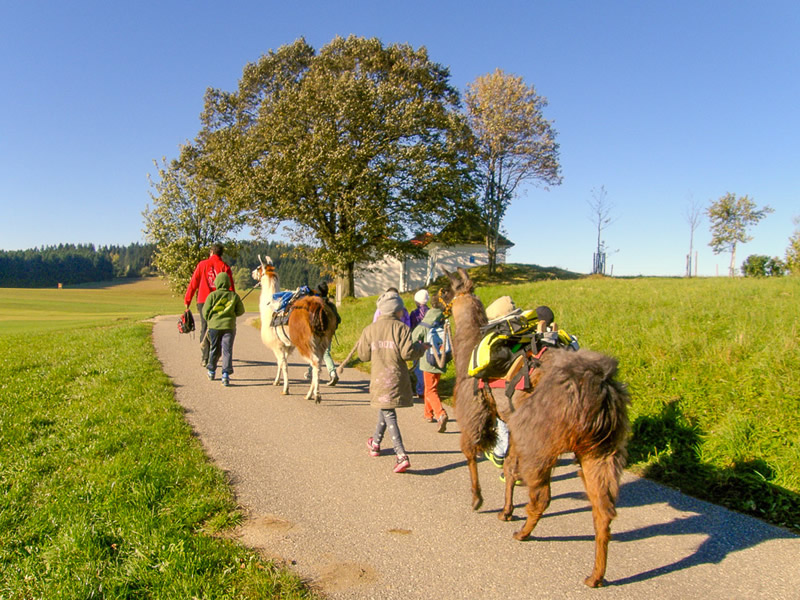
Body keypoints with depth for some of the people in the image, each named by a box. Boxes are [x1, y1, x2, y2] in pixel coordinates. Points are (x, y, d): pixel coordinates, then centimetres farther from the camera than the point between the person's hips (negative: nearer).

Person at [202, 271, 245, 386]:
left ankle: (211, 371, 31)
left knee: (214, 349, 16)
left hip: (214, 325, 0)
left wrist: (209, 320, 17)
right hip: (229, 326, 0)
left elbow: (205, 311, -2)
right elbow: (240, 311, 6)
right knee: (227, 350, 0)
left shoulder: (212, 295, -3)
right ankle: (226, 374, -9)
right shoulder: (234, 296, 1)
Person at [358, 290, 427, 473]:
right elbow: (407, 352, -15)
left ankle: (401, 456, -11)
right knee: (385, 411, 20)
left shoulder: (370, 329, 1)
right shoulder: (401, 328, -6)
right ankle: (375, 443, 38)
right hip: (397, 377, 0)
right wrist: (421, 347, 4)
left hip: (379, 377, 0)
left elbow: (364, 355, 4)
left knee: (388, 415, 0)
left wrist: (360, 343, 24)